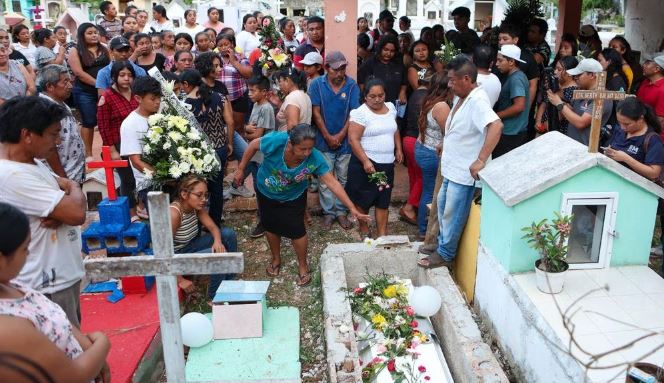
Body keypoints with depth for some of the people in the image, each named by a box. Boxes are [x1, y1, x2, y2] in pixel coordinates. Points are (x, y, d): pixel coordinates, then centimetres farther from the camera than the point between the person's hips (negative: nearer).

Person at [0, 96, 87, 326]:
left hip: (63, 276, 10)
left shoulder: (33, 163, 7)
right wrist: (74, 187, -4)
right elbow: (77, 213, -27)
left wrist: (60, 213, -12)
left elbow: (71, 207, 12)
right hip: (47, 287, -9)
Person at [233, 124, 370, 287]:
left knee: (297, 230, 0)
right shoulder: (276, 141, -38)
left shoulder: (315, 158, -34)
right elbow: (254, 145, -19)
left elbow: (332, 183, -29)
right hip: (266, 193, 1)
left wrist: (352, 209, -32)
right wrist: (241, 169, -10)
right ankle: (276, 259, 44)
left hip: (293, 197, -1)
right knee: (271, 226, 17)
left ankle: (303, 266, 27)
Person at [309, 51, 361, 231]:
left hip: (345, 140, 0)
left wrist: (340, 136, -12)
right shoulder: (317, 84, -6)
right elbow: (316, 113, -7)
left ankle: (341, 211, 23)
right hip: (324, 141, 0)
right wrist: (328, 137, -10)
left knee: (344, 179, 11)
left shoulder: (352, 86, -6)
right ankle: (328, 212, 18)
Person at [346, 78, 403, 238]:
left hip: (387, 163, 5)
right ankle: (364, 228, 28)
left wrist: (398, 149, 13)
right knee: (364, 198, 8)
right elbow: (353, 140, -17)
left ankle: (382, 234, 14)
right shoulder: (360, 113, -13)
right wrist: (365, 161, -22)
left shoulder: (390, 107, 7)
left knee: (383, 199, 7)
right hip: (366, 162, -5)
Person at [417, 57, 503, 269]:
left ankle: (445, 255, 21)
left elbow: (496, 126, -40)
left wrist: (480, 160, -40)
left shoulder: (477, 101, -25)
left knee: (452, 215, 4)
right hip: (452, 167, 10)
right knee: (443, 204, 22)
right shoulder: (461, 97, 5)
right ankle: (443, 243, 40)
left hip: (464, 172, -10)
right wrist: (446, 147, 13)